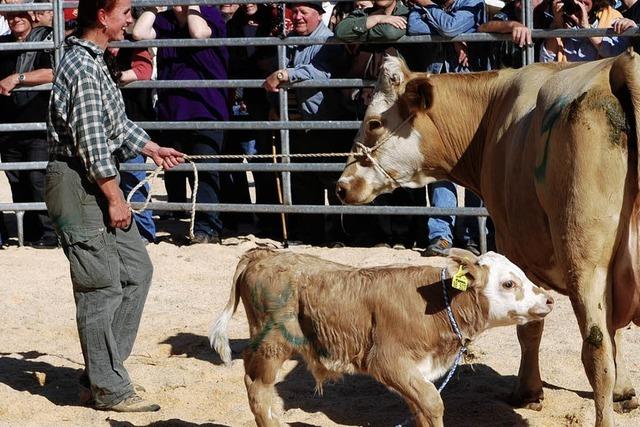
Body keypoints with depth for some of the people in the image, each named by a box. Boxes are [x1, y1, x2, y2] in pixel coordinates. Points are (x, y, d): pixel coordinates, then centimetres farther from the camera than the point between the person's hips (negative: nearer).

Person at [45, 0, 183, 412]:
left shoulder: (93, 61, 13)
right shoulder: (83, 69, -20)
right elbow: (91, 140, -22)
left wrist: (150, 147, 32)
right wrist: (115, 198, -18)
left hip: (99, 184, 11)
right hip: (80, 186, -11)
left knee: (136, 268, 14)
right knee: (102, 285, -5)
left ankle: (103, 365, 19)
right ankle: (109, 388, 2)